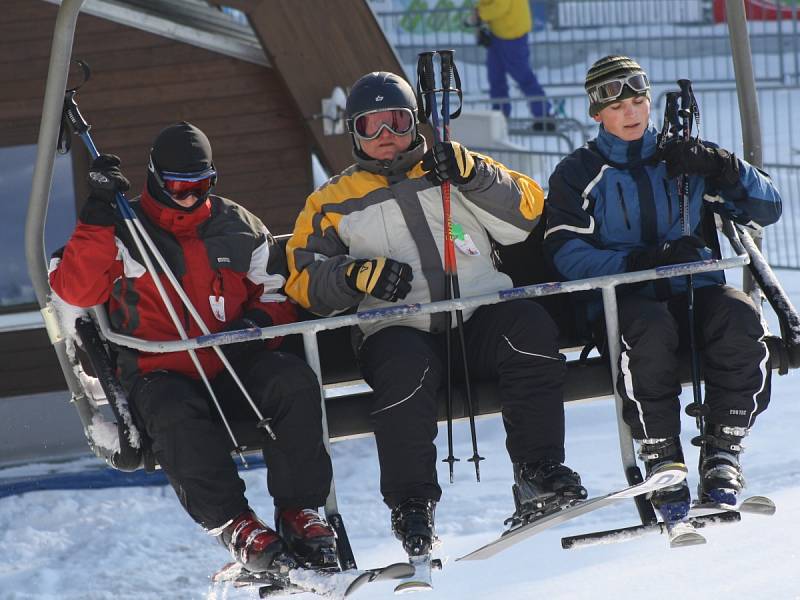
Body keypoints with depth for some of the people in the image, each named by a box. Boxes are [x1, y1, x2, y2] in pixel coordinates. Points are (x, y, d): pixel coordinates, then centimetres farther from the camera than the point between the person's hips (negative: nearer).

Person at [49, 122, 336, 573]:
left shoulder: (237, 227, 13)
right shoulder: (124, 233, 4)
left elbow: (277, 293, 20)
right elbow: (77, 291, -11)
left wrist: (259, 321, -4)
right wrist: (99, 214, -16)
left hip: (233, 367, 3)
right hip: (160, 376, -3)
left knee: (296, 382, -27)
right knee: (177, 415, -38)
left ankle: (298, 509, -21)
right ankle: (232, 522, -31)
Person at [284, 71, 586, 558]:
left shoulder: (451, 174, 22)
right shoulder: (333, 201, 20)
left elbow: (525, 215, 10)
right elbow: (304, 277, 8)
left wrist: (473, 173, -6)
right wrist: (356, 275, -12)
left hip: (481, 318, 2)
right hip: (399, 329, -2)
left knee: (531, 328, -30)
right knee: (405, 370, -36)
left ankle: (540, 469, -21)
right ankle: (411, 505, -24)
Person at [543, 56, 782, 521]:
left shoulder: (684, 158, 17)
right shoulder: (577, 174, 11)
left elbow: (768, 209, 14)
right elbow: (567, 256, -4)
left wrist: (723, 169, -5)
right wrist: (640, 261, -18)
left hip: (695, 294, 2)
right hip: (621, 300, -2)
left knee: (739, 315, -32)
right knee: (649, 326, -38)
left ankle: (722, 452, -23)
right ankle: (662, 460, -29)